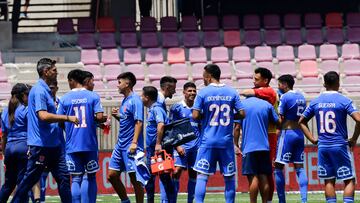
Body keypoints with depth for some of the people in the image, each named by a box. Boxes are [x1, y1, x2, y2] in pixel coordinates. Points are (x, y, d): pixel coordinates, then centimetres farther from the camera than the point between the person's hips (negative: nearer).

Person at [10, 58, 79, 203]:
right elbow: (43, 116, -26)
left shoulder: (46, 90, 16)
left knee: (63, 177, 5)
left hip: (53, 145, 10)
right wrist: (67, 118, -23)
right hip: (40, 145, -10)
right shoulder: (39, 91, -15)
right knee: (30, 179, -3)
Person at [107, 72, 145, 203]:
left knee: (135, 178, -3)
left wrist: (134, 143, -25)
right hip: (120, 145, 10)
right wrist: (117, 116, 4)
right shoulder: (125, 100, 15)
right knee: (112, 175, 9)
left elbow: (138, 122, -18)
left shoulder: (135, 100, -12)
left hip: (131, 146, -9)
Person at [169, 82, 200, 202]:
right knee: (177, 171, -14)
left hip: (196, 146, 4)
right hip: (182, 145, -4)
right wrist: (177, 145, -11)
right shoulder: (176, 108, -1)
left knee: (193, 174, 6)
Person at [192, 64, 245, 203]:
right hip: (227, 141, 2)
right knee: (229, 177, 9)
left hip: (208, 141, -2)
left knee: (202, 176, -2)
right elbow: (241, 114, 2)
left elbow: (195, 116, -10)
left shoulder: (203, 93, -4)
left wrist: (205, 116, 10)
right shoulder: (232, 92, 4)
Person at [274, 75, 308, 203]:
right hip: (299, 133, 7)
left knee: (278, 168, -1)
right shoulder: (301, 97, 13)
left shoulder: (285, 97, -10)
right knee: (299, 168, 7)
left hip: (287, 132, -7)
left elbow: (279, 119, -13)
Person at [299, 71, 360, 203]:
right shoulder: (344, 101, -7)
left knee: (329, 181, 10)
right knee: (349, 180, 3)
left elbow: (301, 121, 13)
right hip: (340, 146, -4)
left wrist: (312, 139, 12)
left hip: (322, 147, 4)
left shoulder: (316, 102, 6)